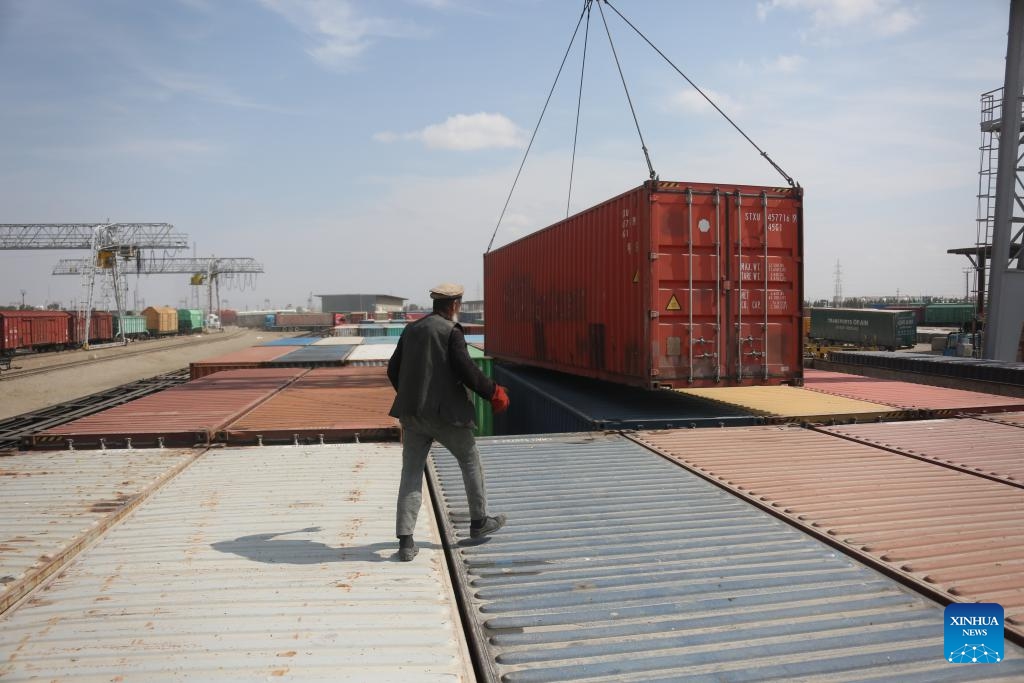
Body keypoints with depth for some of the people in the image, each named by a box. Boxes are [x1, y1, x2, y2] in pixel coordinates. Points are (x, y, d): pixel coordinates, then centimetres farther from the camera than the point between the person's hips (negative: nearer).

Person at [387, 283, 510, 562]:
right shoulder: (451, 332, -9)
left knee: (411, 473, 7)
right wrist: (493, 392, -2)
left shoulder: (410, 330, 11)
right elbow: (467, 370, -15)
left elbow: (393, 370, 14)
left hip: (411, 412, 6)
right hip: (445, 412, -5)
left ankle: (405, 542, 3)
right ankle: (479, 522, 27)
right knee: (470, 460, 16)